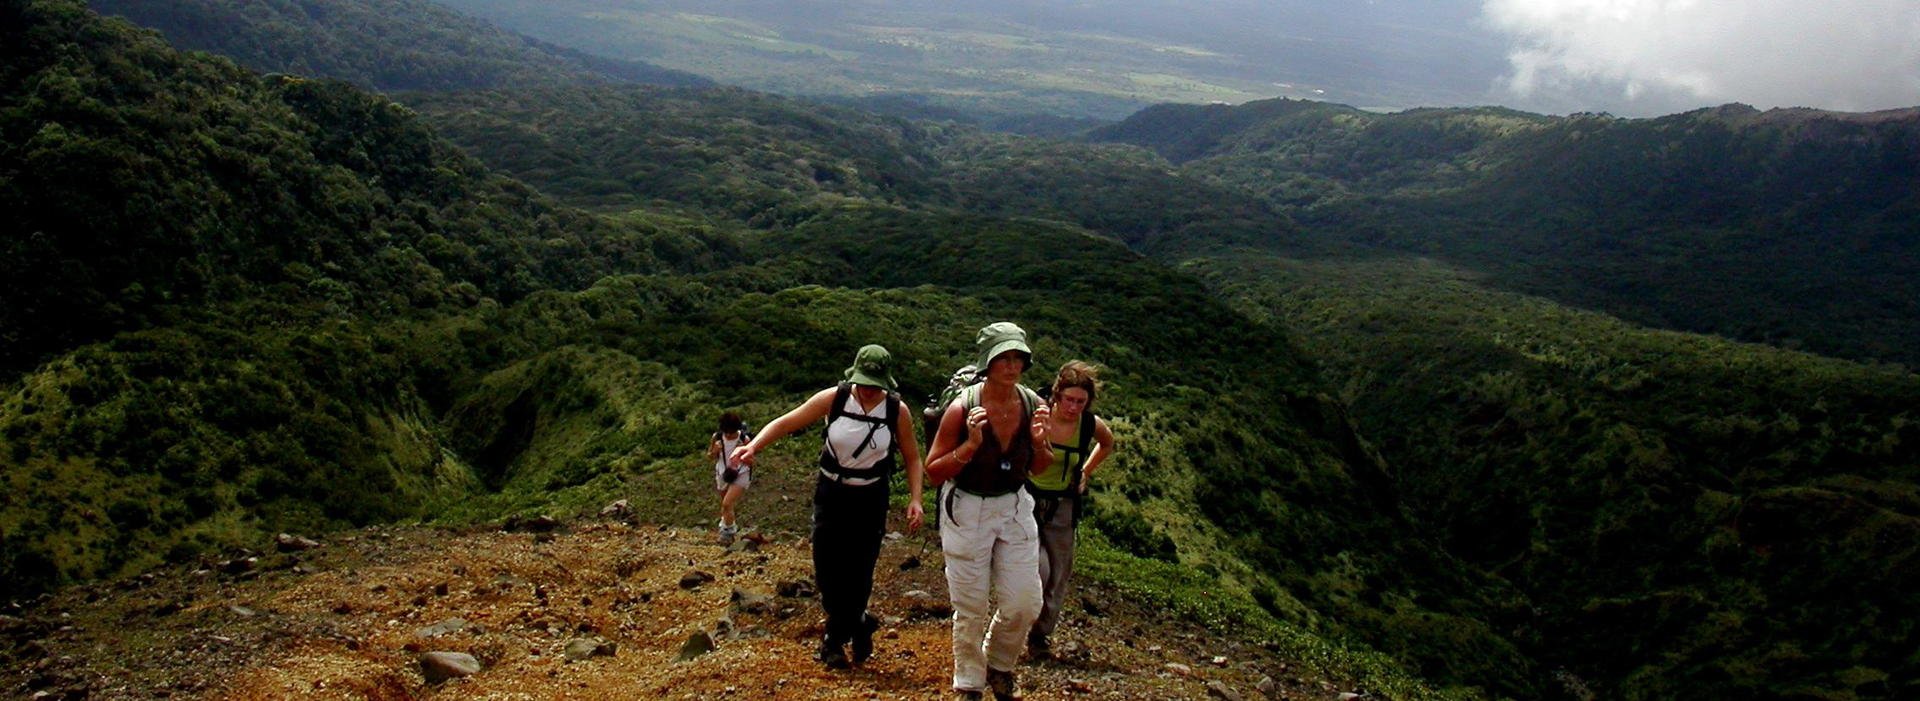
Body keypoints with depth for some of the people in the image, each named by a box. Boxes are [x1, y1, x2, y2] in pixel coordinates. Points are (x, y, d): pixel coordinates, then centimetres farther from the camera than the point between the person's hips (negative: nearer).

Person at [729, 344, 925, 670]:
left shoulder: (897, 411, -10)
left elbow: (912, 458, 0)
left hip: (870, 500, -1)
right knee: (826, 571, -1)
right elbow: (786, 422, -11)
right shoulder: (833, 398, -12)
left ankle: (835, 639, 21)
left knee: (858, 571, -3)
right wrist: (753, 446, -27)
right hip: (830, 494, 1)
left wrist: (914, 499, -12)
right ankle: (859, 624, 24)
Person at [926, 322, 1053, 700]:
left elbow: (1038, 468, 8)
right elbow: (933, 470, -13)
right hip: (967, 510, -4)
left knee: (1024, 604, 7)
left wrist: (1039, 442, -14)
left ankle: (999, 665, 35)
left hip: (1015, 507, 4)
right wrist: (971, 444, -28)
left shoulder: (1033, 405, -6)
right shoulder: (962, 407, -20)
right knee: (971, 609, 6)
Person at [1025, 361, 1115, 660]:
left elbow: (1108, 444, 15)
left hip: (1061, 506, 4)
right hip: (1027, 500, -4)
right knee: (1037, 571, -17)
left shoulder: (1091, 425, -9)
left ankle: (1041, 637, 29)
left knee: (1057, 578, 10)